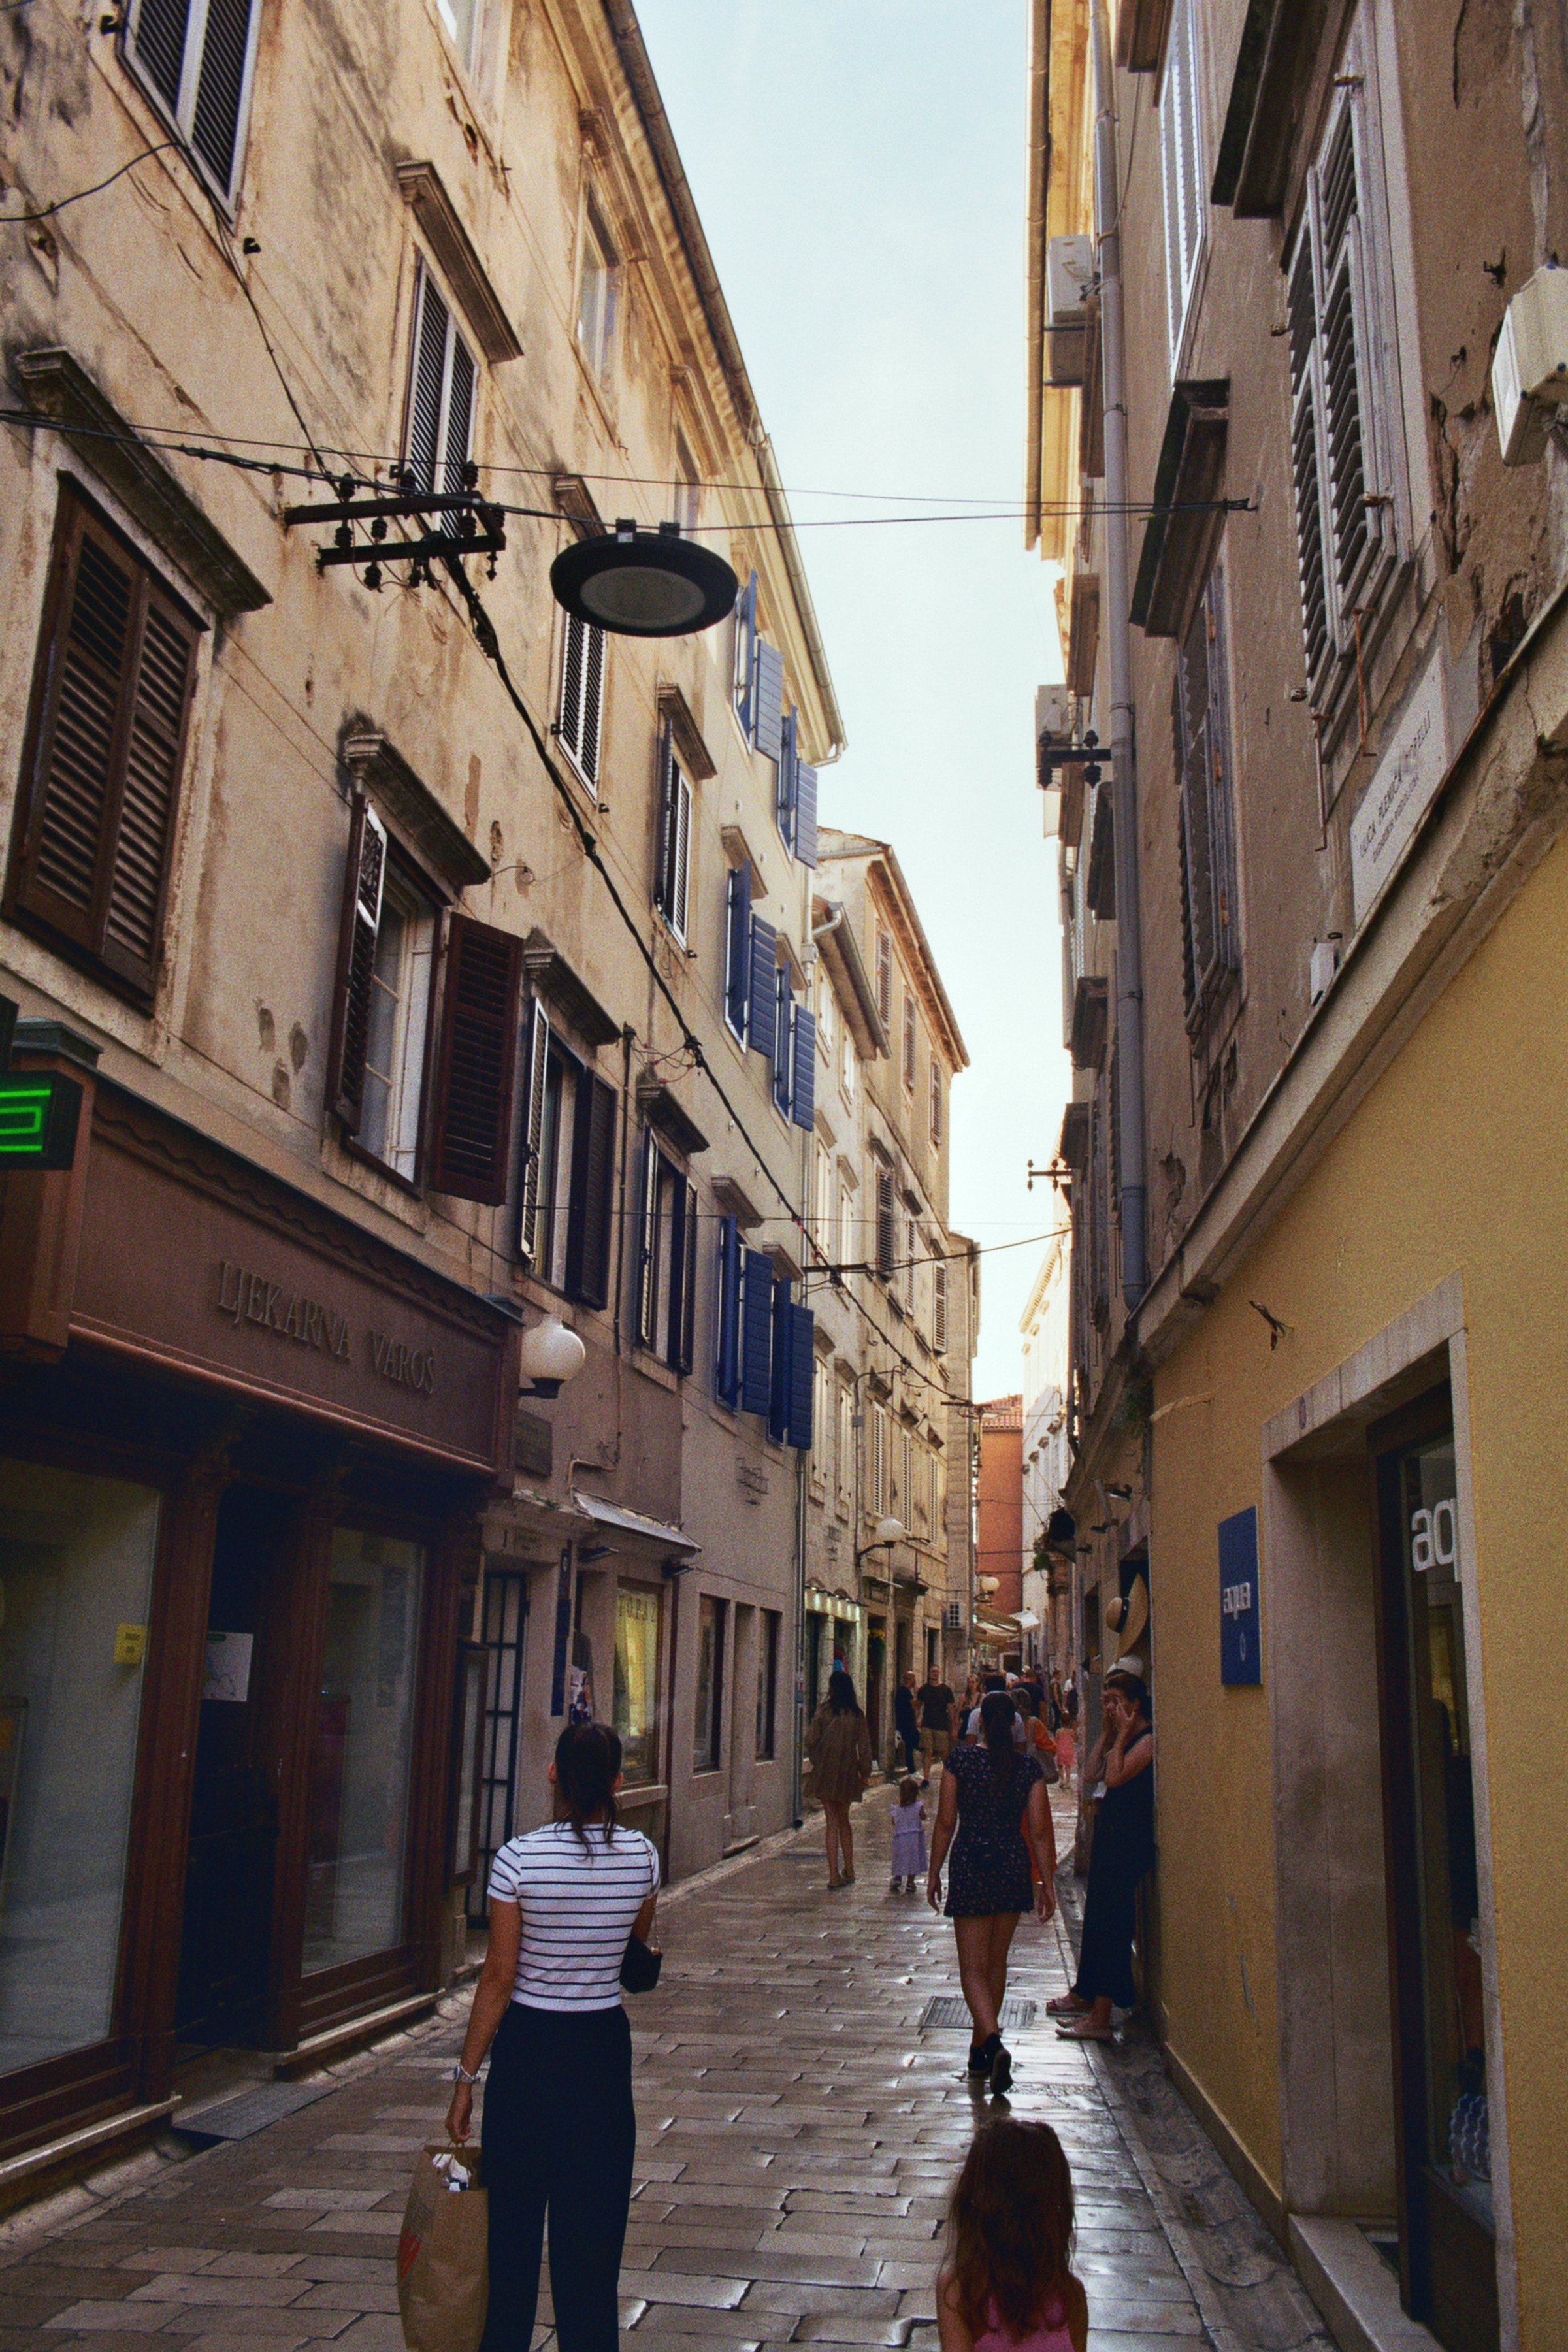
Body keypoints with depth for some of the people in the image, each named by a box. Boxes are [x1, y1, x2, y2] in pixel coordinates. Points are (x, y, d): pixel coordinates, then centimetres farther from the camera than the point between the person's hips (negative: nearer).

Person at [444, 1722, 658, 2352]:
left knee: (514, 2214, 15)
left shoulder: (519, 1857, -15)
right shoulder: (641, 1855, -7)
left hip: (529, 2046, -2)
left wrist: (466, 2076, -4)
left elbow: (498, 1976, -12)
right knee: (591, 2227, 12)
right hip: (603, 2044, 2)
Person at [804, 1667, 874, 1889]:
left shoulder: (824, 1710, -9)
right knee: (844, 1820, 19)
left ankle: (834, 1875, -2)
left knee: (832, 1823, 0)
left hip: (826, 1771, -3)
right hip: (848, 1773, 3)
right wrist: (865, 1773, 12)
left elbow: (811, 1739, -7)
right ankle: (848, 1870, 22)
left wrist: (816, 1760, 12)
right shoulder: (857, 1714, -1)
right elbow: (865, 1746, 2)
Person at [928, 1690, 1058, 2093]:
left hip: (970, 1866, -3)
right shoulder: (1029, 1768, -2)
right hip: (1013, 1867, 3)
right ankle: (981, 2051, 27)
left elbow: (945, 1822, -5)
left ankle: (993, 2042, -22)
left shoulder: (960, 1761, -7)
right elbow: (1039, 1831, -1)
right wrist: (1047, 1883, 7)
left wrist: (934, 1873, 5)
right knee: (996, 1961, 18)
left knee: (974, 1967, 1)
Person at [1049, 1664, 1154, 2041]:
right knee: (1097, 1915, 18)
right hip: (1109, 1832, 10)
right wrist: (1107, 1732, 7)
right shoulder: (1121, 1738, 14)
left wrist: (1122, 1734, -18)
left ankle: (1100, 2017, -6)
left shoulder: (1148, 1739, -15)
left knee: (1109, 1921, -8)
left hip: (1129, 1838, -10)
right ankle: (1086, 1994, 32)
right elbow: (1090, 1774, 9)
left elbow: (1115, 1776, -25)